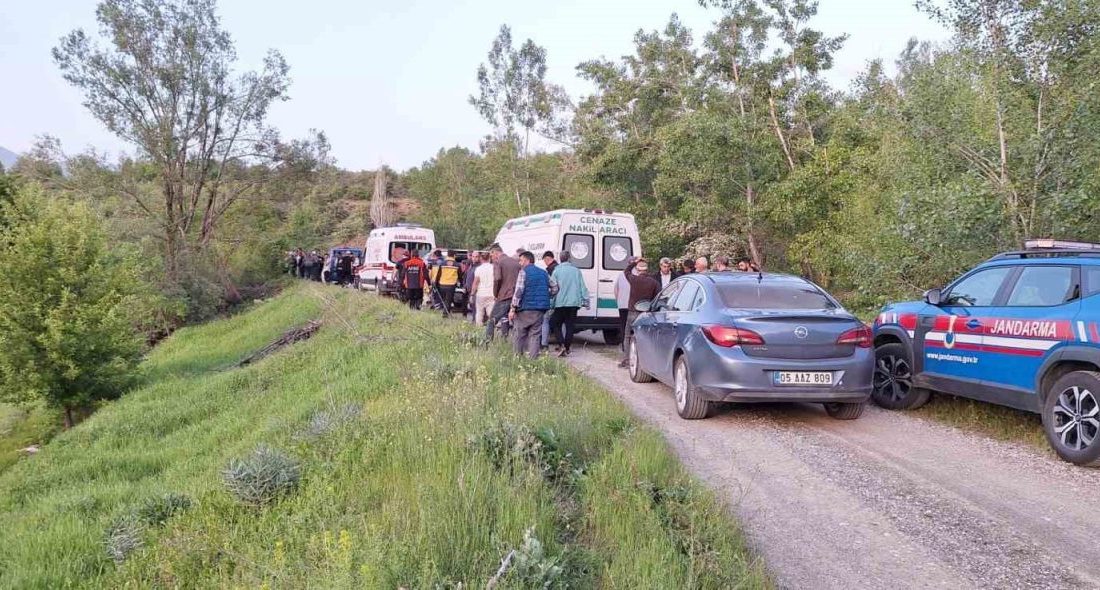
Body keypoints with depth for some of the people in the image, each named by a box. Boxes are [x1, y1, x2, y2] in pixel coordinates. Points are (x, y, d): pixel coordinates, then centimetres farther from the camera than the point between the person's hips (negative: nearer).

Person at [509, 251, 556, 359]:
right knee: (535, 335, 5)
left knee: (519, 334, 5)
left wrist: (513, 308, -12)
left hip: (525, 309, -5)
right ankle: (533, 359, -1)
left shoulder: (523, 272, -4)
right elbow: (554, 288, 21)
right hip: (540, 309, 5)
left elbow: (518, 291, -13)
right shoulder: (544, 273, 15)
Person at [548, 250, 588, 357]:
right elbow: (583, 287, 6)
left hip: (561, 303, -3)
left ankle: (562, 345, -6)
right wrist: (585, 300, 12)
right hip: (574, 303, 3)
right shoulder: (576, 271, 5)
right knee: (570, 326, 8)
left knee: (555, 324, 9)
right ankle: (567, 348, 7)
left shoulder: (557, 271, -3)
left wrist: (550, 304, 0)